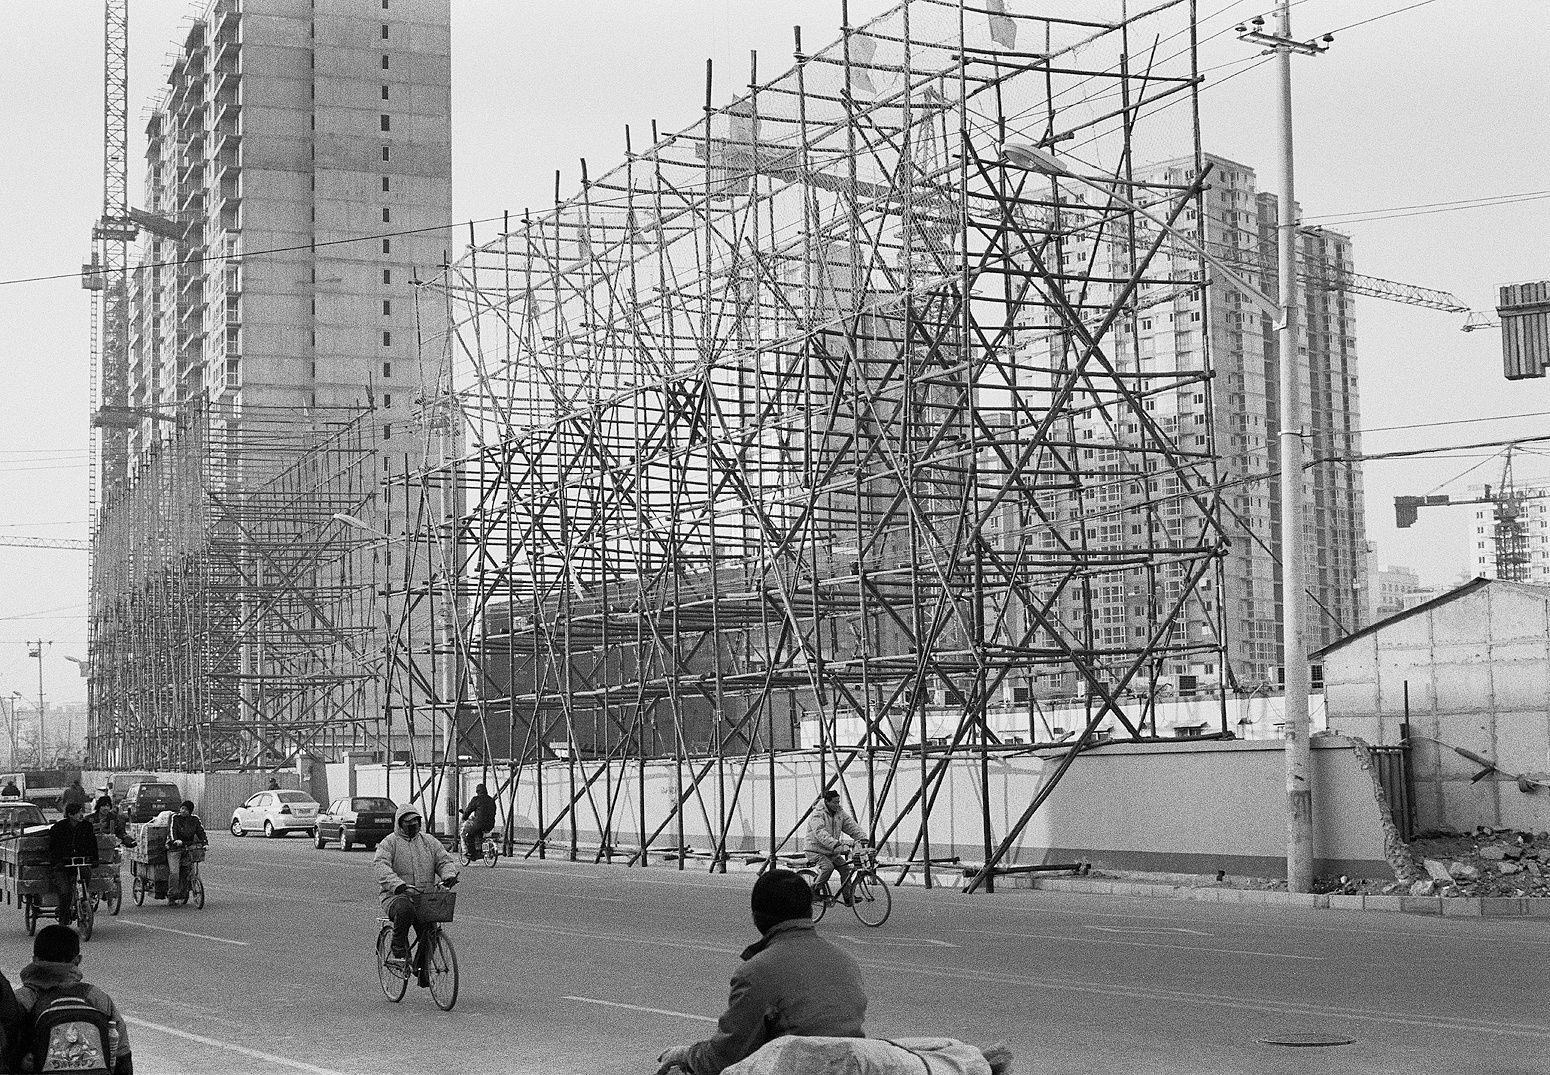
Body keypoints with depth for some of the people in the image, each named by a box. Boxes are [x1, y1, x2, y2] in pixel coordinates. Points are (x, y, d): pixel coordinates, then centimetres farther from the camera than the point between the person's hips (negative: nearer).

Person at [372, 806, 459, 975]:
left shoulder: (430, 842, 17)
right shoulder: (389, 842, 1)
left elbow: (445, 861, 10)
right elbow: (381, 866, -15)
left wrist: (449, 875, -16)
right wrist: (398, 885, -33)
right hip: (396, 896, -4)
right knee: (405, 909, -38)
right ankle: (399, 948, -16)